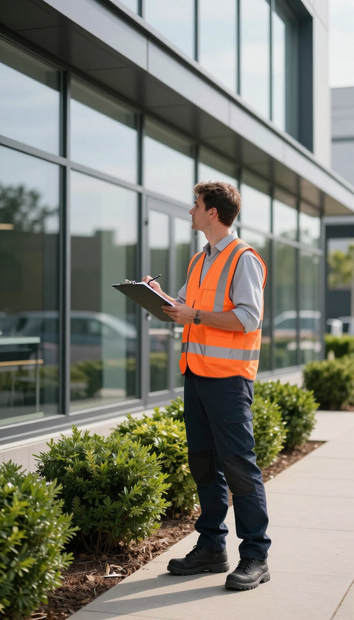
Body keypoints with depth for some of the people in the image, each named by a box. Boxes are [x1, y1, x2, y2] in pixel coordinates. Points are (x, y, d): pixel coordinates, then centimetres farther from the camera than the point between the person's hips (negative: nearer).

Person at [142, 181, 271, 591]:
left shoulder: (243, 259, -8)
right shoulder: (199, 261, 18)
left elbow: (248, 318, -17)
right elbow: (185, 308, 22)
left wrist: (195, 316, -17)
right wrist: (161, 296, 3)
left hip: (228, 376, -8)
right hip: (196, 372, 8)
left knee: (237, 464, -6)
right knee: (202, 462, 11)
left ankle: (255, 556, 3)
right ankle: (212, 548, 21)